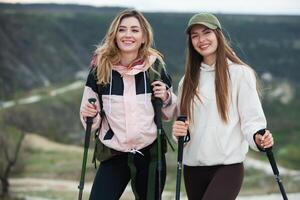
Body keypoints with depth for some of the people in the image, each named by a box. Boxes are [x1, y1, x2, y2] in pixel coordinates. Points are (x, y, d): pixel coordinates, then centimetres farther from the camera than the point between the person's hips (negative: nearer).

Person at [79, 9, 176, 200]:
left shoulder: (155, 66, -2)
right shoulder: (100, 68, -4)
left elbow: (169, 114, 11)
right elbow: (92, 120, 7)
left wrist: (166, 98, -9)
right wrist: (89, 116, -15)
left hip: (150, 155, 1)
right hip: (114, 156, 0)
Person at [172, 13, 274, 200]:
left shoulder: (240, 73, -4)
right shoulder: (188, 79, 14)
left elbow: (251, 118, -7)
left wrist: (258, 138, -28)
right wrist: (179, 131, -3)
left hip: (228, 165, -6)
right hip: (193, 166, 6)